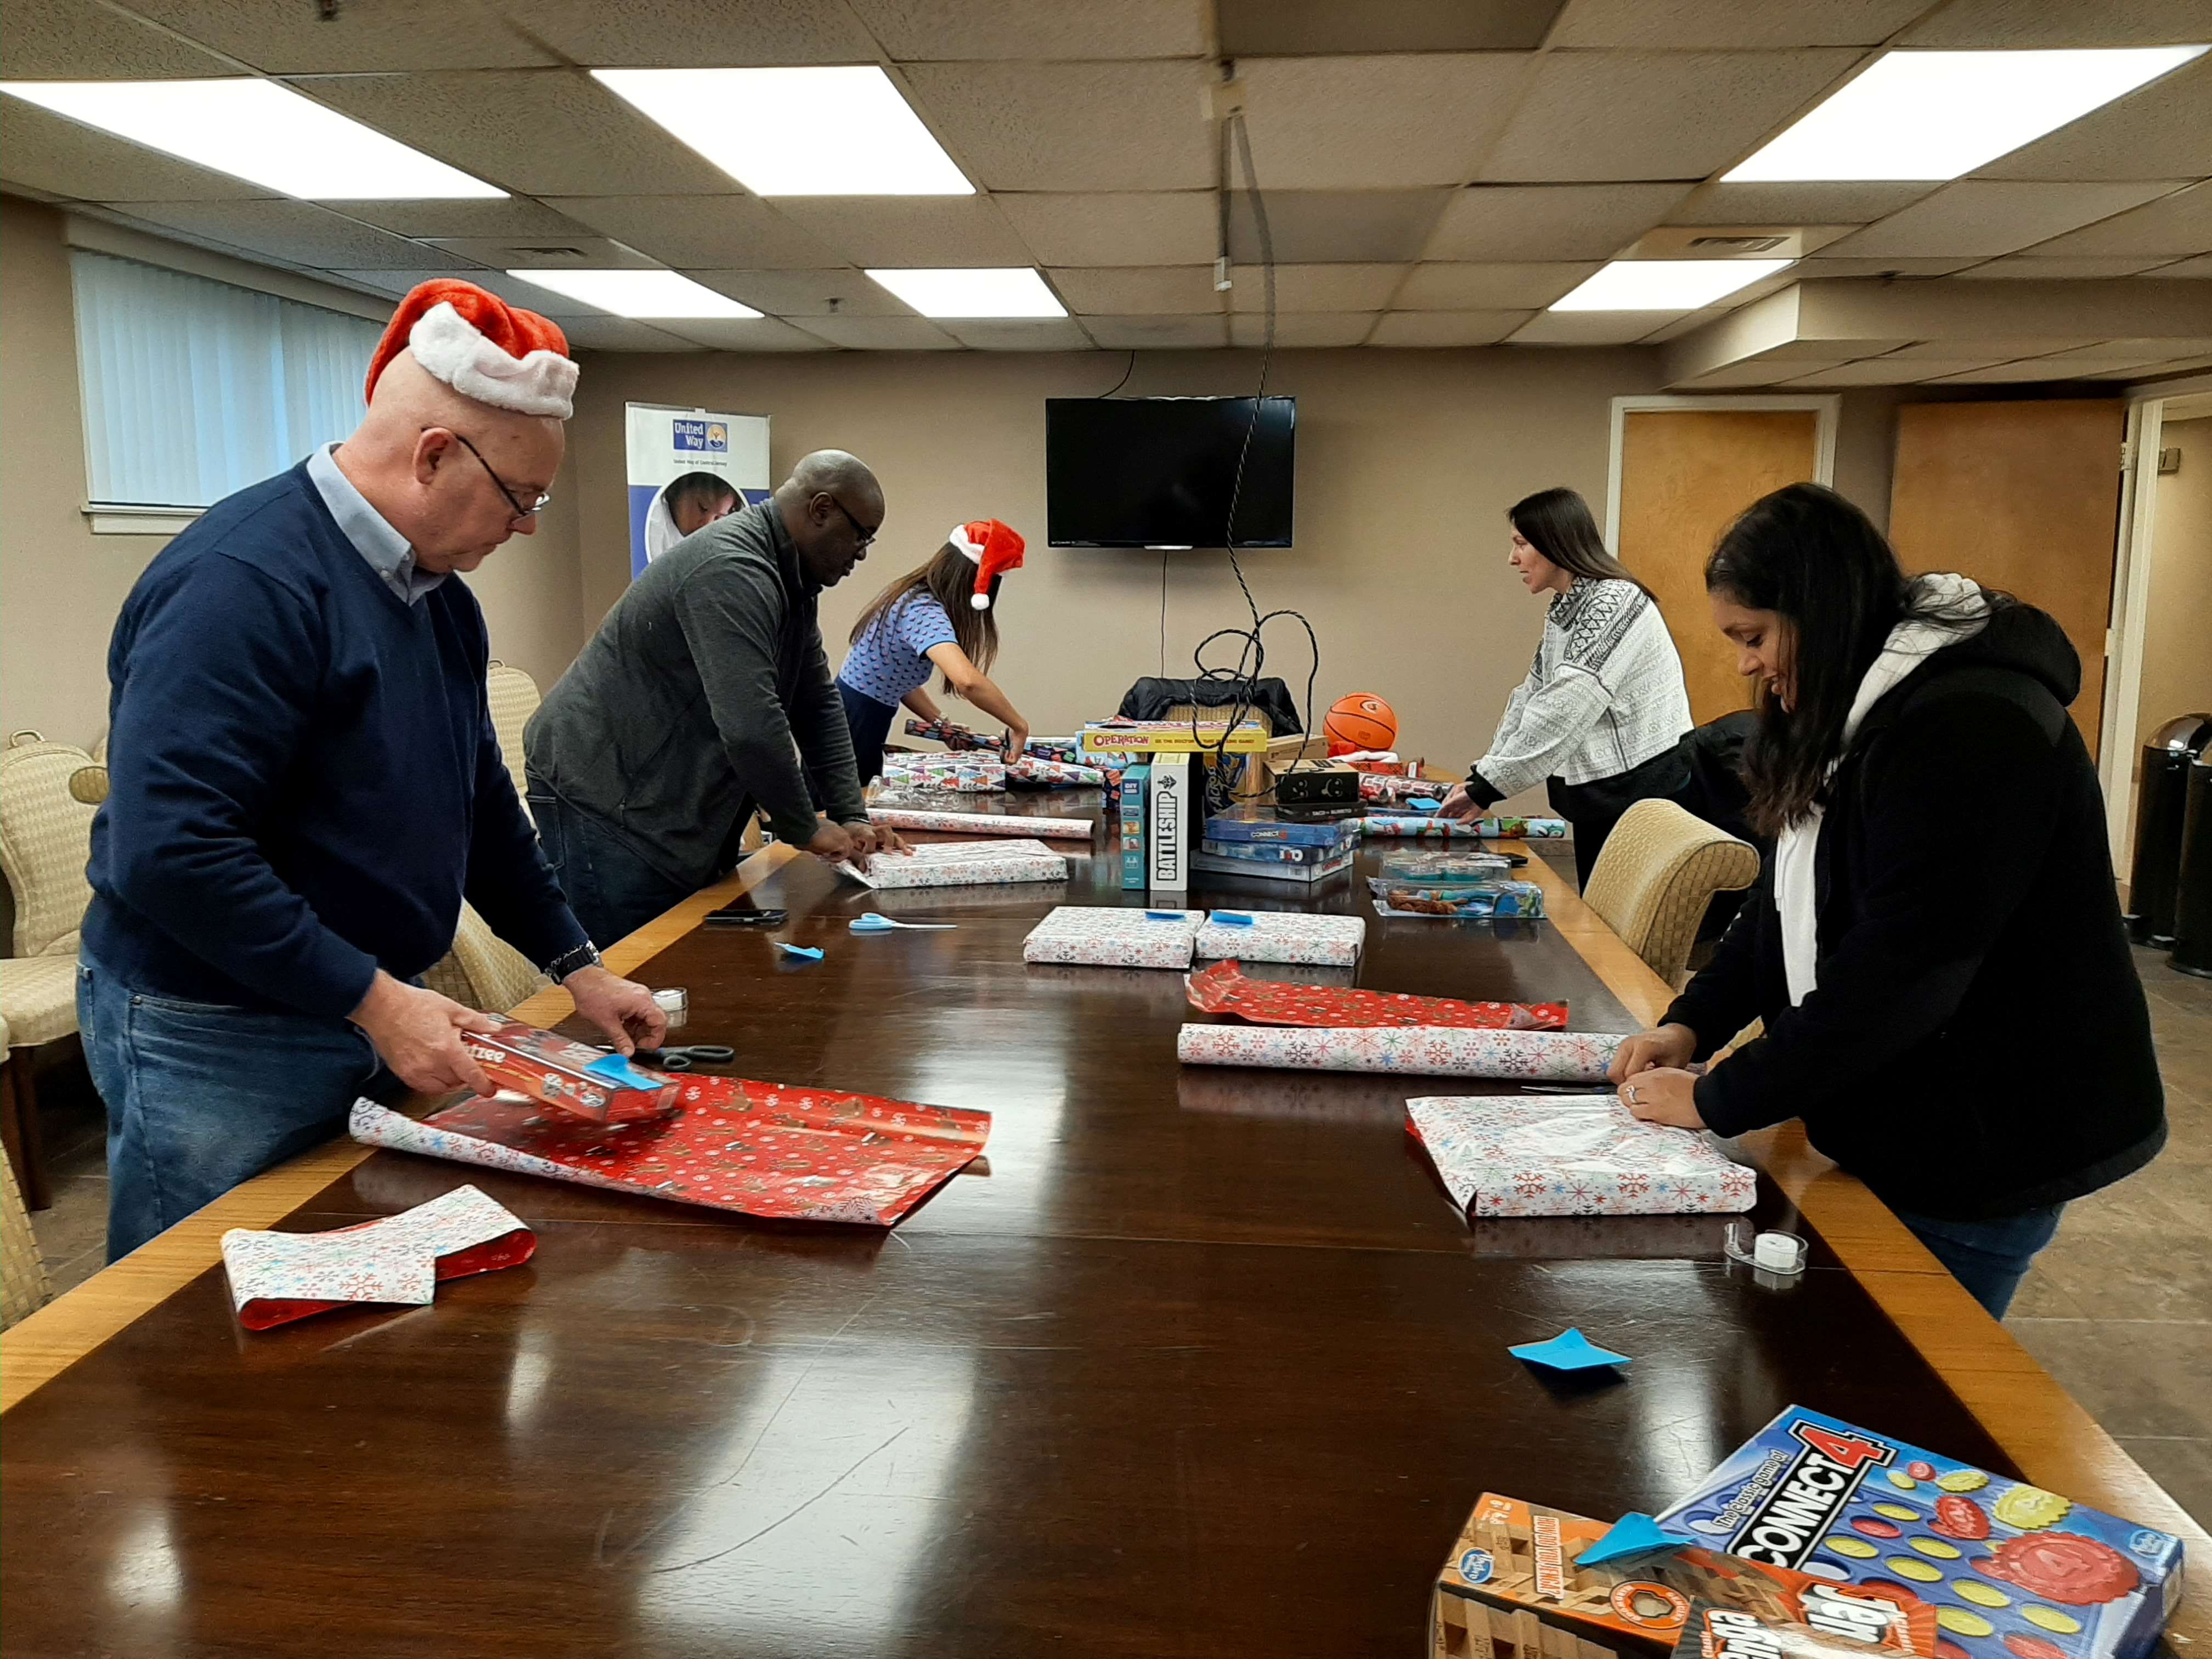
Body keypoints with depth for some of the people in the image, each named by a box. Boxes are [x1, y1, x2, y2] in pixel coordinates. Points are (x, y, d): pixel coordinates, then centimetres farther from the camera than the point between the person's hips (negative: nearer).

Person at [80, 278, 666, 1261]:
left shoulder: (439, 591, 8)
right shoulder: (246, 581, -22)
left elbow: (479, 803, 18)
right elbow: (169, 851, -29)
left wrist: (577, 967, 15)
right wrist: (375, 1000, -25)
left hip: (370, 1014, 8)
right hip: (217, 1046, -8)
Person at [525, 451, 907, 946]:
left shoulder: (792, 581, 10)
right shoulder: (732, 570, -24)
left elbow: (817, 704, 12)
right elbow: (752, 727, -31)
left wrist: (852, 817, 4)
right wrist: (806, 830, -17)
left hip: (675, 804, 10)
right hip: (602, 798, -10)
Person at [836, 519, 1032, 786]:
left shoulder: (912, 597, 5)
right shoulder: (926, 613, -25)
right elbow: (967, 679, -42)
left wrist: (942, 723, 1)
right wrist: (1019, 725, -30)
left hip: (860, 723, 9)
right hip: (853, 726, -9)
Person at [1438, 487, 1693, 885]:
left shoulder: (1615, 601, -19)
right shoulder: (1562, 612, 11)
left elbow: (1564, 709, -25)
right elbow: (1531, 699, 11)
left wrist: (1488, 786, -22)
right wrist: (1480, 780, 1)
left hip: (1646, 791, -9)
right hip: (1598, 795, 9)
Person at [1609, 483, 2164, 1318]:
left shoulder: (1970, 726, -24)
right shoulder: (1858, 716, 9)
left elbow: (1900, 971, -27)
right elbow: (1786, 902, 12)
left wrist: (1718, 1101, -20)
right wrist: (1691, 1023, -1)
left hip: (1986, 1154, -9)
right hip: (1901, 1130, 9)